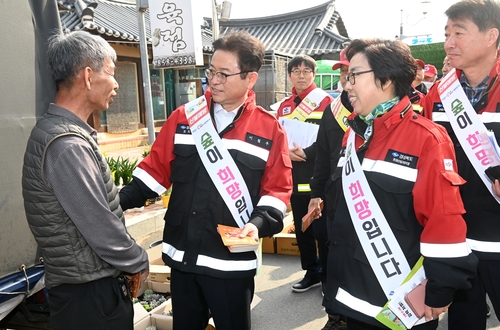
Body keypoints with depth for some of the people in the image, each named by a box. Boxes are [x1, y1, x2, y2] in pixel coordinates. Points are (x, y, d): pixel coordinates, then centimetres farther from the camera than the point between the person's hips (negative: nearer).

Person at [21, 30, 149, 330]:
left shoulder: (61, 130, 7)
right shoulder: (67, 146, -25)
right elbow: (101, 230, -22)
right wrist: (140, 262, -8)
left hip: (95, 285, 9)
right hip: (90, 295, -9)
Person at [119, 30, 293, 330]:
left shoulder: (270, 129, -5)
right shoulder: (183, 118, 1)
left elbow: (278, 189, -3)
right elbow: (156, 170, 5)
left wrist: (259, 223, -19)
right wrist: (119, 201, -6)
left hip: (233, 261, -3)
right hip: (182, 256, 3)